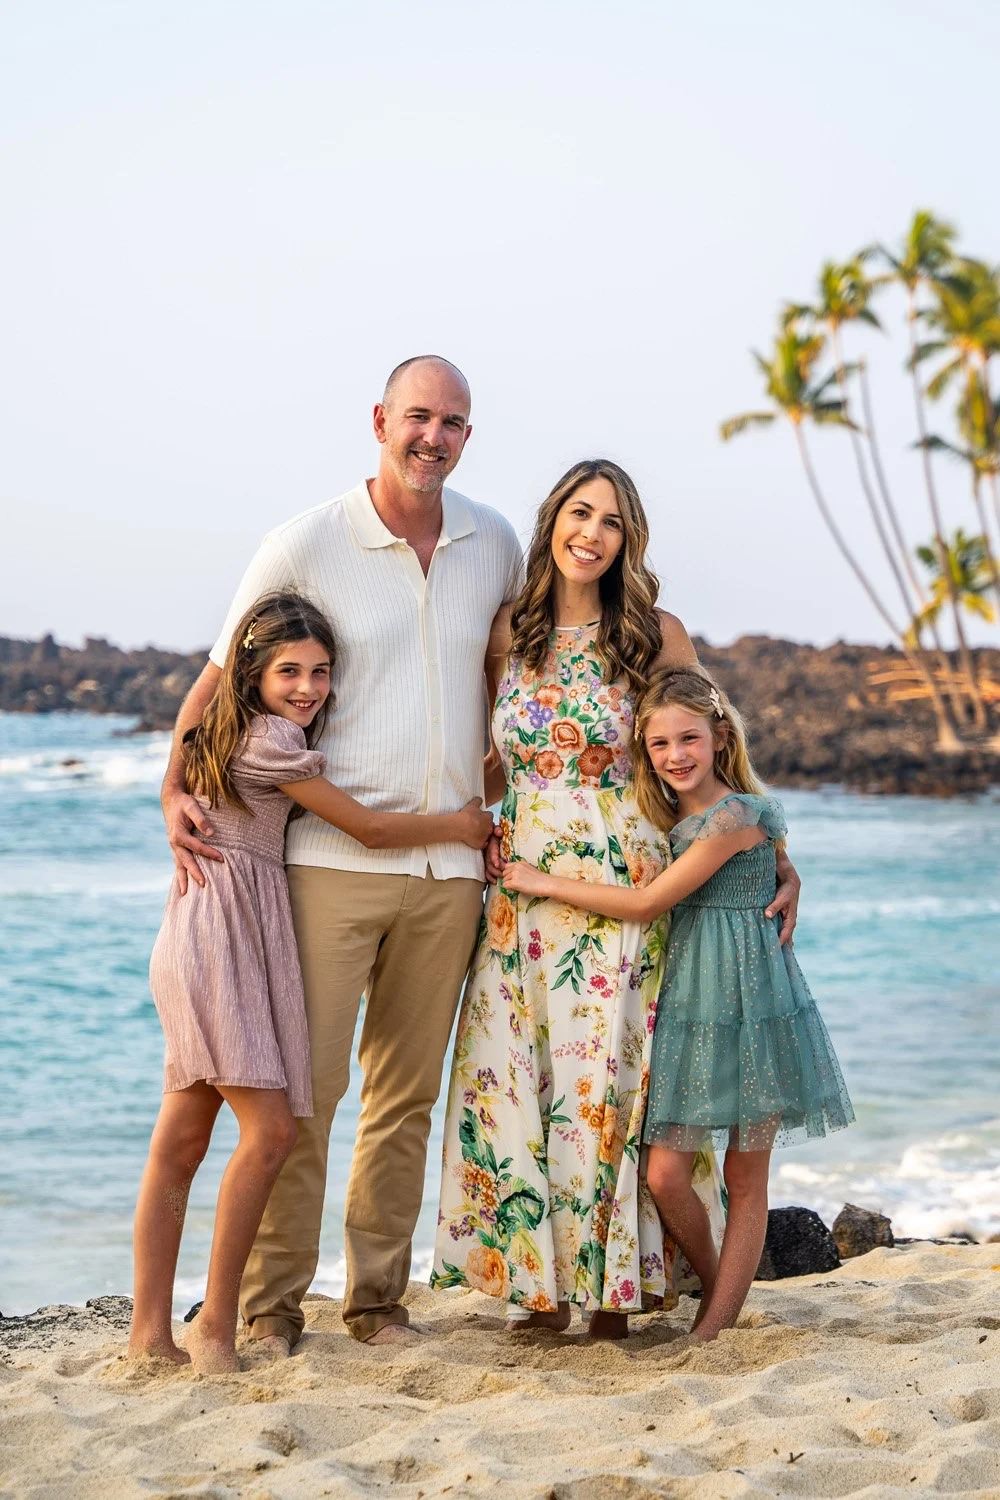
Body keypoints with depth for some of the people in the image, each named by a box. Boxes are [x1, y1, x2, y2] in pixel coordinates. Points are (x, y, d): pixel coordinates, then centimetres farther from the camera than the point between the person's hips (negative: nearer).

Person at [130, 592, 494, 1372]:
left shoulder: (242, 736, 18)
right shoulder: (271, 740, -10)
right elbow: (369, 828, -7)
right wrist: (463, 825, 6)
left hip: (229, 938, 10)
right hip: (222, 934, -10)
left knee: (183, 1138, 7)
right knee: (270, 1129, -15)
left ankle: (151, 1329, 8)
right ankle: (217, 1322, -9)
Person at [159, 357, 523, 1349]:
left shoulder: (495, 546, 8)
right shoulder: (307, 546, -4)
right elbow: (219, 682, 2)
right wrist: (177, 789, -11)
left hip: (449, 866, 4)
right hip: (334, 854, -3)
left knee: (409, 1090, 8)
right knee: (300, 1081, -4)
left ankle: (378, 1294, 18)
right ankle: (272, 1300, 7)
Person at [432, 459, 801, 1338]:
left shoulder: (656, 635, -1)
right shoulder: (508, 632, 7)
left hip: (625, 882, -3)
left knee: (611, 1075, -1)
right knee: (515, 1077, 1)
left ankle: (615, 1281, 10)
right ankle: (540, 1284, 12)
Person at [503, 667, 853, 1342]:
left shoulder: (734, 814, -14)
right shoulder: (674, 819, 10)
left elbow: (647, 903, -15)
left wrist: (548, 882, -8)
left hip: (750, 1002, -6)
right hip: (688, 1003, 7)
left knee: (745, 1177, 4)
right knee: (664, 1173, -2)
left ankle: (715, 1327, 10)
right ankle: (717, 1288, 21)